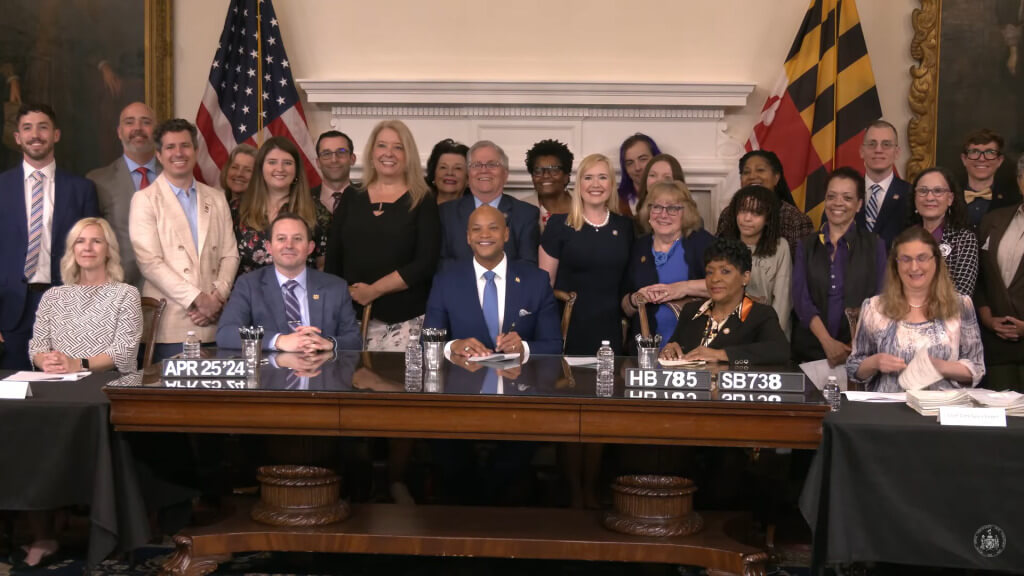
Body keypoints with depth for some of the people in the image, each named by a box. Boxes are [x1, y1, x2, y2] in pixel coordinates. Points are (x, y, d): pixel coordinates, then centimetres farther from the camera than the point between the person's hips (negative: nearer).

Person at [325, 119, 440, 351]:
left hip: (404, 320, -3)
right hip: (350, 317, 3)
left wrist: (374, 290, -11)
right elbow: (333, 259, 11)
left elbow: (425, 263, -7)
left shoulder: (422, 203, 2)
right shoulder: (351, 200, 12)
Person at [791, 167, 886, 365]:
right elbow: (801, 297, -1)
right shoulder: (806, 246, 10)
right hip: (810, 348, 1)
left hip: (858, 351, -1)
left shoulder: (875, 246, 8)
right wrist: (827, 342, -16)